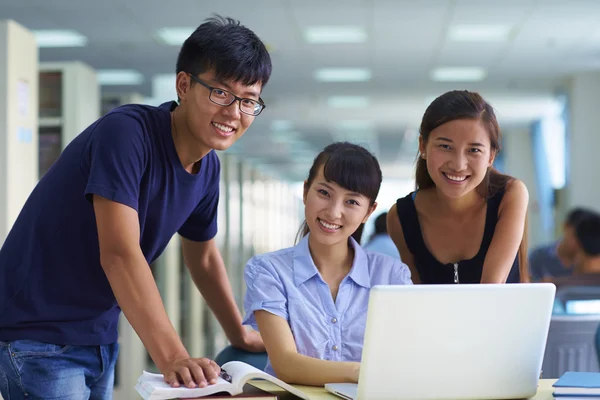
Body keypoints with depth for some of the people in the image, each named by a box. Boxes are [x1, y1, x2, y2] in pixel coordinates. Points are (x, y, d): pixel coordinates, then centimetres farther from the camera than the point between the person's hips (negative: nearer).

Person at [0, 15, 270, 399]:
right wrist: (173, 358, -37)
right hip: (40, 336, -8)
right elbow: (119, 255, -31)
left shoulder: (208, 169, 3)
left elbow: (203, 257, 20)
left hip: (100, 337, 8)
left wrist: (240, 334, 21)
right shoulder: (127, 133, -22)